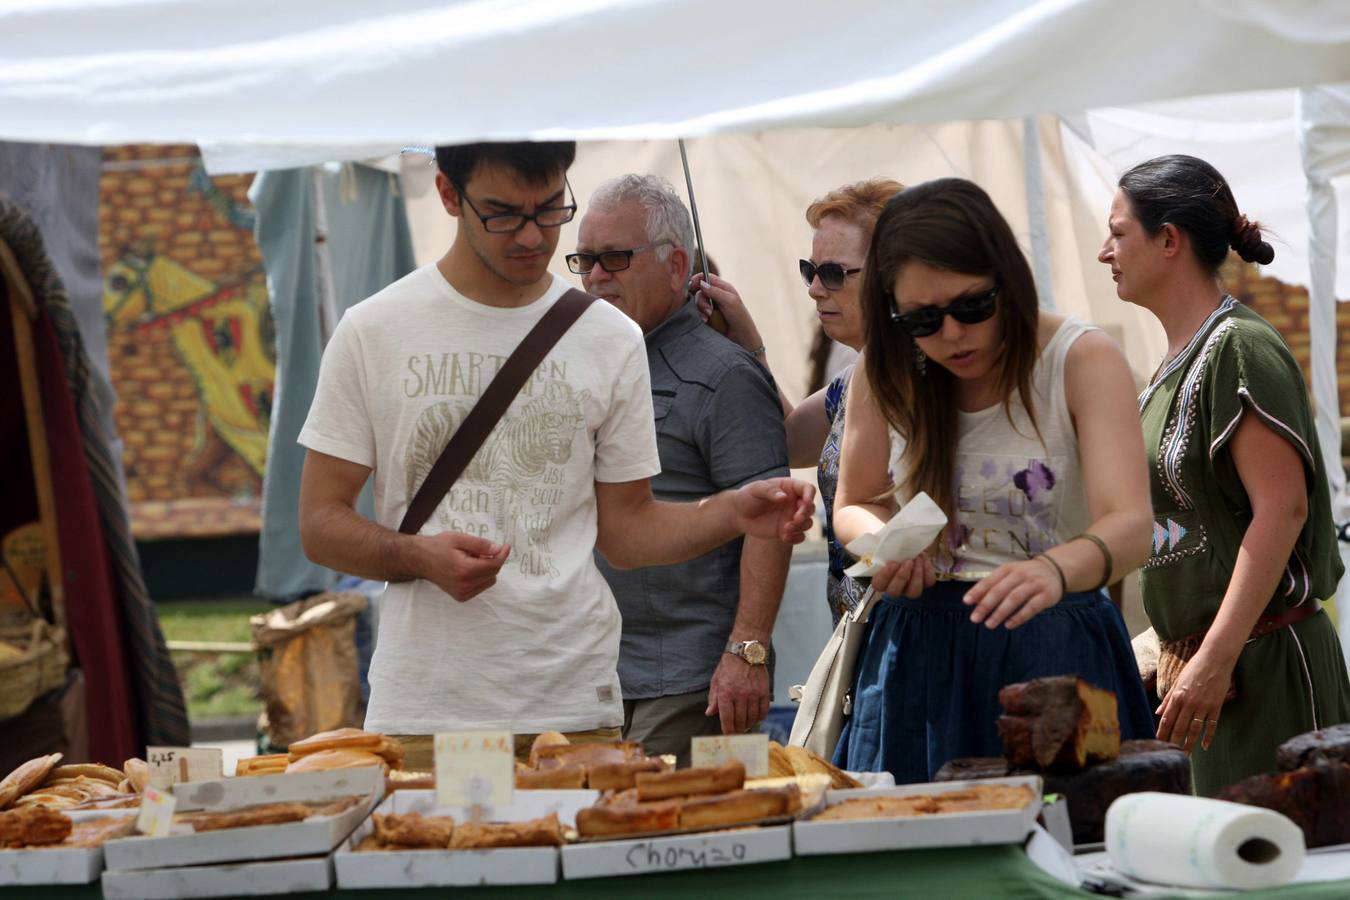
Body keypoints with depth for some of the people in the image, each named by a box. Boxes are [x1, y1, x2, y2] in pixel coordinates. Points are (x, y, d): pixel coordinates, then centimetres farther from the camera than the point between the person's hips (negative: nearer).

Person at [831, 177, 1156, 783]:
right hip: (918, 655, 3)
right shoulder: (887, 372, 1)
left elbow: (1130, 525, -22)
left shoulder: (1085, 362, -9)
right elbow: (854, 505, 14)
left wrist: (1056, 569, -44)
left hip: (1052, 651, -3)